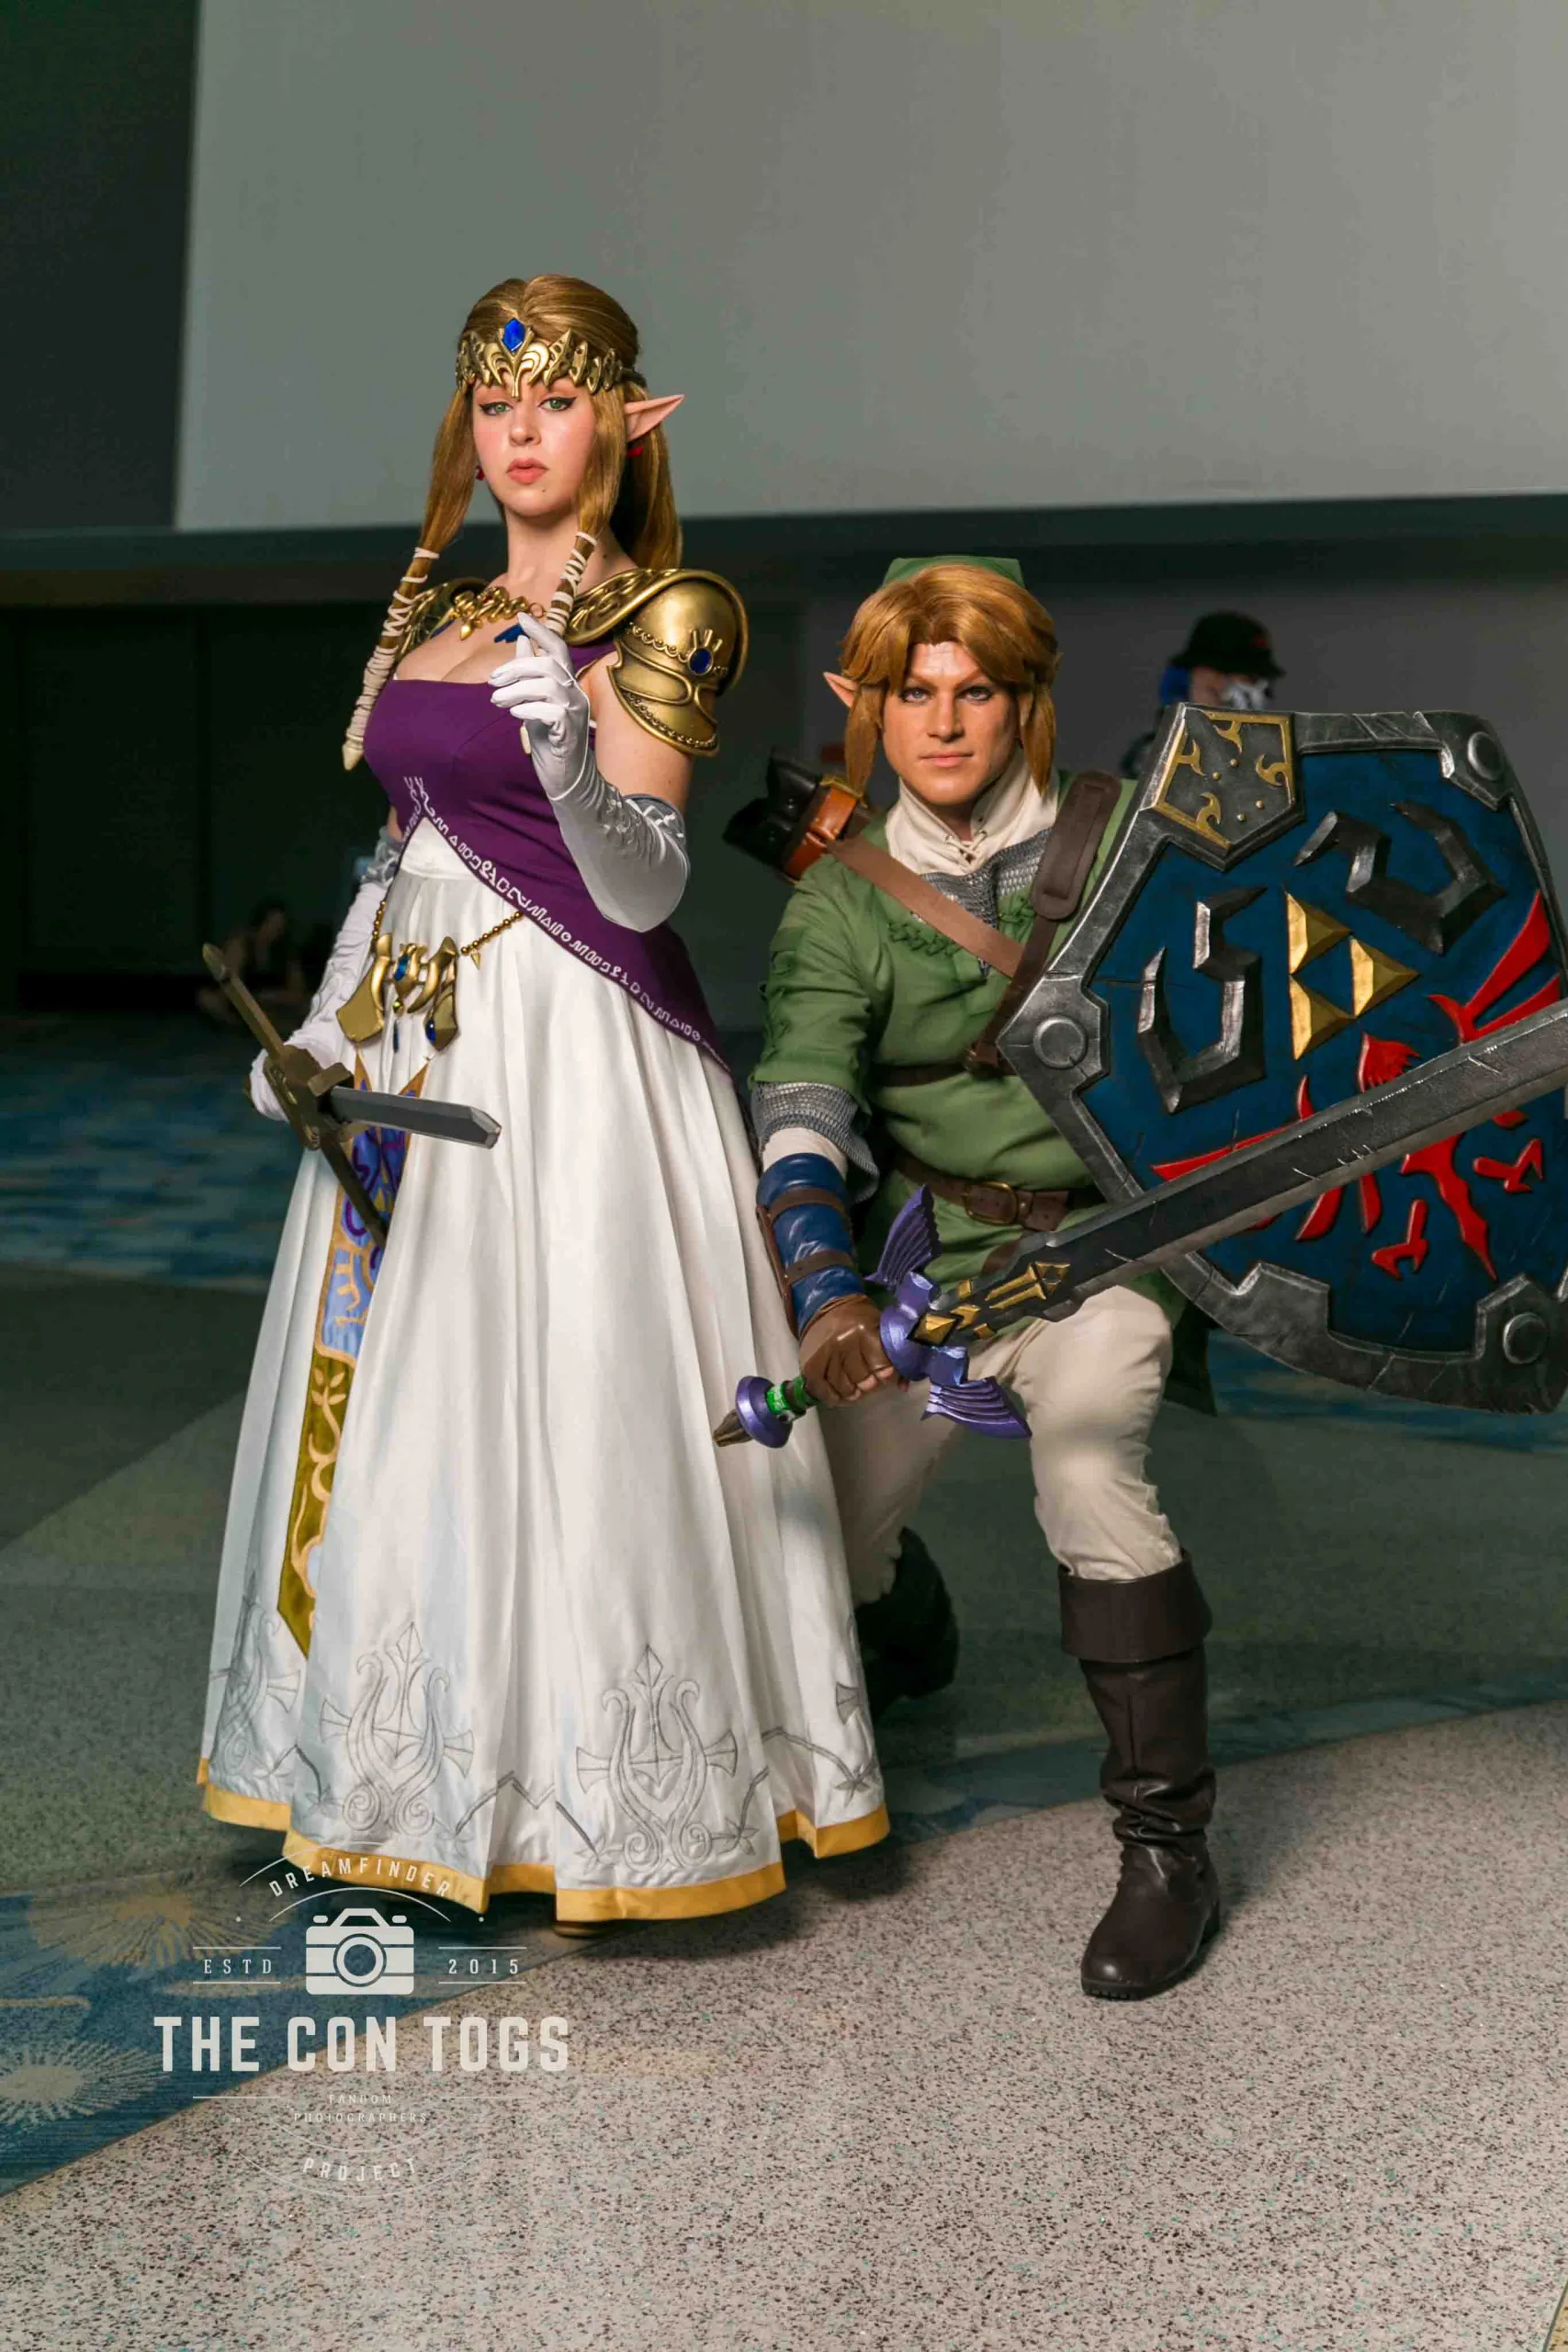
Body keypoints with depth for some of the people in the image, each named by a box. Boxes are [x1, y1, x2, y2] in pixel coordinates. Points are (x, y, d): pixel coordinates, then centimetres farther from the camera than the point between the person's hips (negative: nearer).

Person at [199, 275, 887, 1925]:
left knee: (572, 1410, -5)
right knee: (399, 1409, 10)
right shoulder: (439, 611, 15)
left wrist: (571, 764, -31)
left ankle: (609, 1793, 8)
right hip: (414, 1049, 7)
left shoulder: (659, 616, -5)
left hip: (575, 1060, -7)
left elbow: (644, 887, -14)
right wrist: (319, 1027, 14)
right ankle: (416, 1775, 23)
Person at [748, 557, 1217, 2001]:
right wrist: (828, 1291, -33)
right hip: (928, 1257, 2)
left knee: (1085, 1455, -30)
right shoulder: (841, 905, -2)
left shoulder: (1123, 836, 0)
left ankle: (1169, 1846, -17)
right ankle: (910, 1635, 44)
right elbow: (799, 1110, -16)